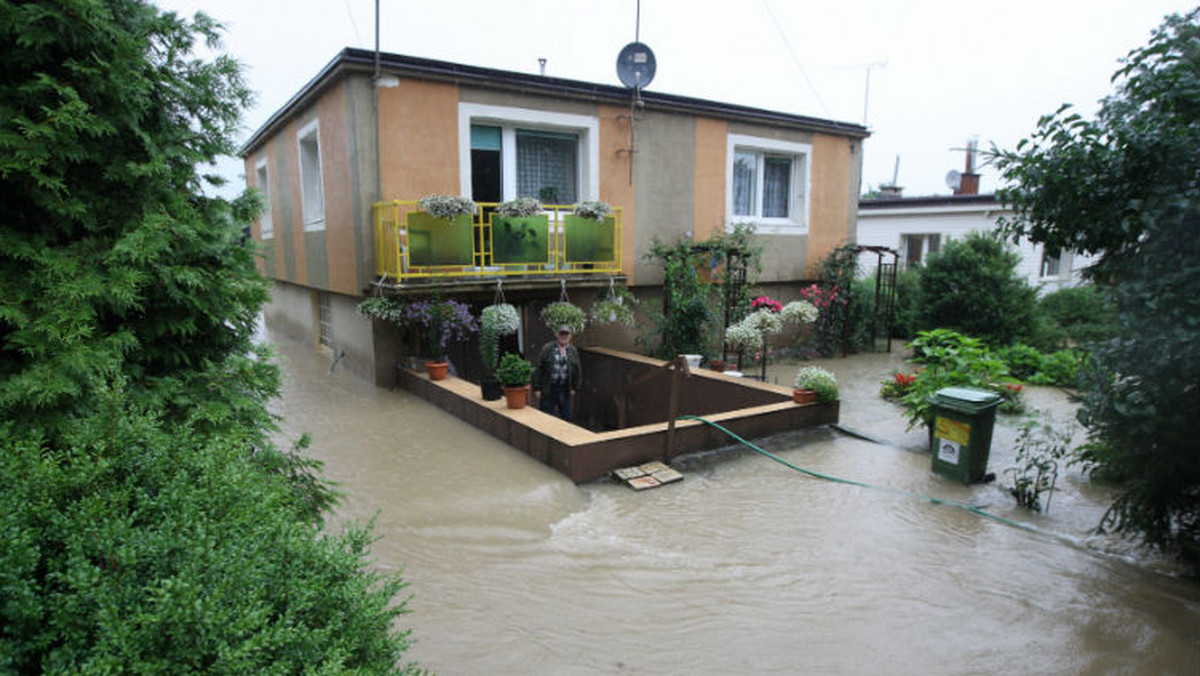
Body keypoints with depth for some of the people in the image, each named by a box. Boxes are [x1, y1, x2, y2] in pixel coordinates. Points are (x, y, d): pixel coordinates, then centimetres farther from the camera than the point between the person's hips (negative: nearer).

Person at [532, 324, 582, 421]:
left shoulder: (573, 351, 5)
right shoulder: (547, 348, -6)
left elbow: (577, 370, 12)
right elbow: (538, 368, -7)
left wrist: (574, 387, 9)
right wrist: (537, 388, -9)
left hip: (564, 390, 3)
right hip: (548, 389, -3)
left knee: (566, 416, 12)